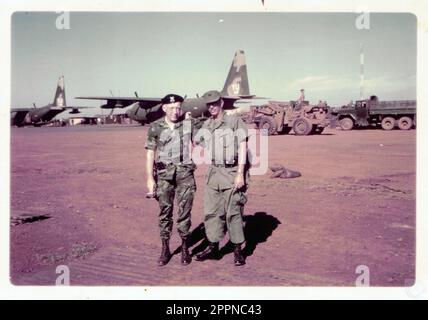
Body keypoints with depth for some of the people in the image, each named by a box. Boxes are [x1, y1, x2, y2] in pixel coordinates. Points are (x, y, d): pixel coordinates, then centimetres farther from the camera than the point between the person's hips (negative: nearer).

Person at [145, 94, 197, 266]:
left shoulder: (188, 124, 1)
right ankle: (165, 250, 18)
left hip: (185, 174, 0)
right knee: (165, 212, 6)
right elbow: (150, 154, 3)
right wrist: (150, 179, -1)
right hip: (164, 174, 1)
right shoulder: (155, 127, 1)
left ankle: (185, 249, 16)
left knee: (184, 212, 2)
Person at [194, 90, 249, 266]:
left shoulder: (234, 122, -6)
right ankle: (213, 247, 21)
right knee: (211, 211, 9)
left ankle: (238, 250, 13)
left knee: (233, 213, 0)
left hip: (231, 173, -5)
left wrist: (240, 174, -16)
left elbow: (242, 148, -10)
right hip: (213, 173, 6)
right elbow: (194, 143, 23)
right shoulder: (206, 125, 11)